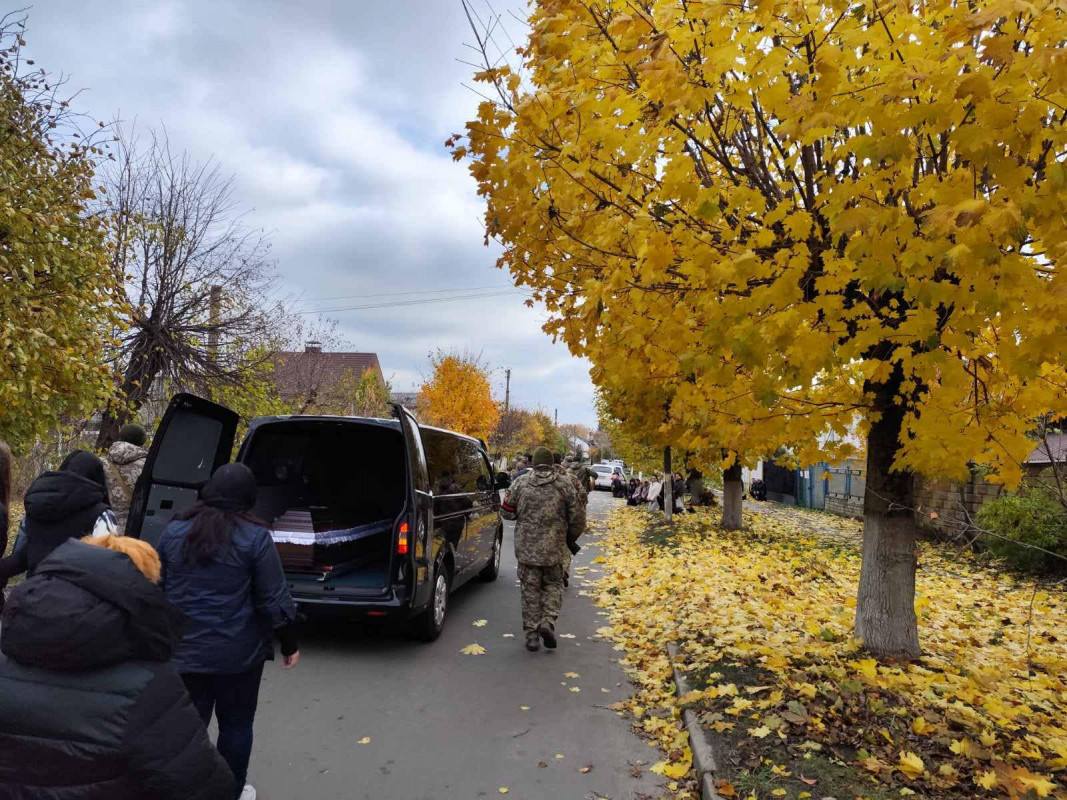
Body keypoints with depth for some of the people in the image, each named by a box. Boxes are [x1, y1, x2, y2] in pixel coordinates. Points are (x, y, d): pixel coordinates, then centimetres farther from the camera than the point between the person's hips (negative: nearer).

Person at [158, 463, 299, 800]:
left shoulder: (173, 531, 1)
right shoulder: (255, 537, -12)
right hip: (237, 652, -3)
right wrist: (289, 643, 1)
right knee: (236, 724, 15)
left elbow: (155, 589, 11)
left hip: (183, 649, 3)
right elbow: (274, 600, -10)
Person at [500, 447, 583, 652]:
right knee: (553, 585, 17)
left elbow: (506, 513, 2)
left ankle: (532, 634, 12)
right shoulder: (564, 485, -2)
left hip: (526, 547, 0)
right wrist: (571, 538, 17)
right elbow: (577, 516, 0)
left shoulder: (520, 483, -2)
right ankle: (548, 622, -3)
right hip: (553, 548, 0)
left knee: (530, 590, 10)